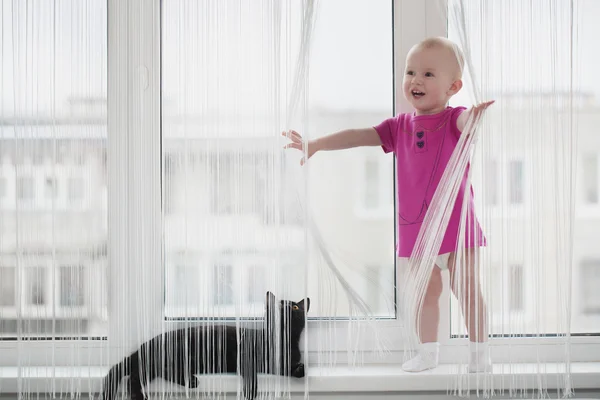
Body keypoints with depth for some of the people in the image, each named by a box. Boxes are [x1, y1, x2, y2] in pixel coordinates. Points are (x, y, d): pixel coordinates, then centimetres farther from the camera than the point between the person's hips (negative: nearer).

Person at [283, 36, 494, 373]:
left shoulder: (454, 119, -8)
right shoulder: (401, 126, 5)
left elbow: (466, 122, -32)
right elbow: (358, 136, 3)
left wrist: (475, 113, -56)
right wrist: (315, 145, -2)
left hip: (455, 222, -4)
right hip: (414, 227, 4)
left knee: (467, 286, -1)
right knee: (426, 289, 10)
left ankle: (480, 351, 11)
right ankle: (428, 351, 22)